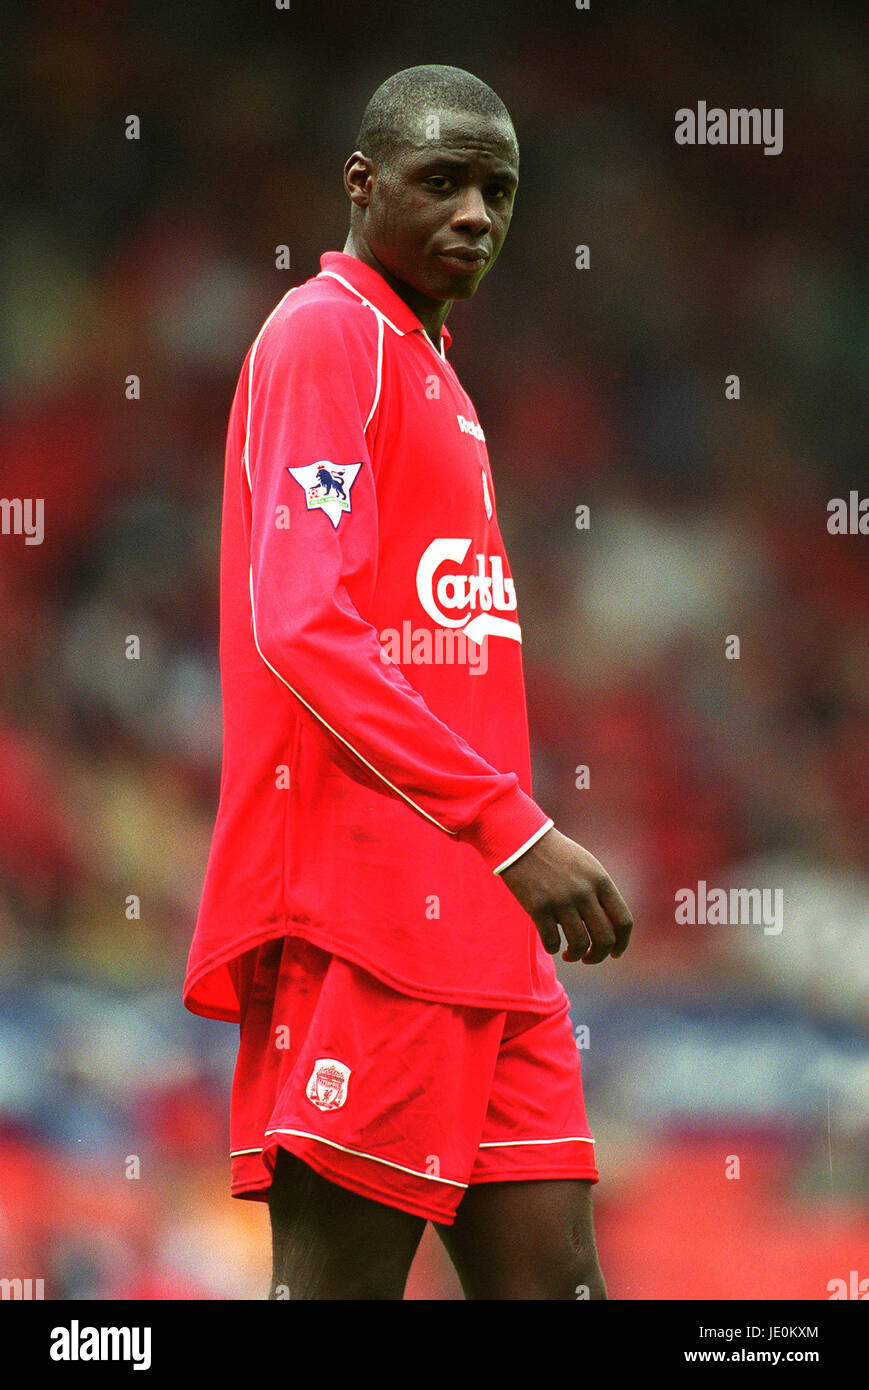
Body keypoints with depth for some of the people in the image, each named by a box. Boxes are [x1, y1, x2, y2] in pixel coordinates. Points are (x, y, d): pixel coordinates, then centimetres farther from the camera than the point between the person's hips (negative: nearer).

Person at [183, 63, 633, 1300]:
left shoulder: (427, 369, 22)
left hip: (479, 927, 9)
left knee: (551, 1277, 3)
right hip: (364, 918, -9)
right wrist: (514, 827, -22)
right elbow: (302, 629, -18)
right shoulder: (327, 334, -6)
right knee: (339, 1277, -10)